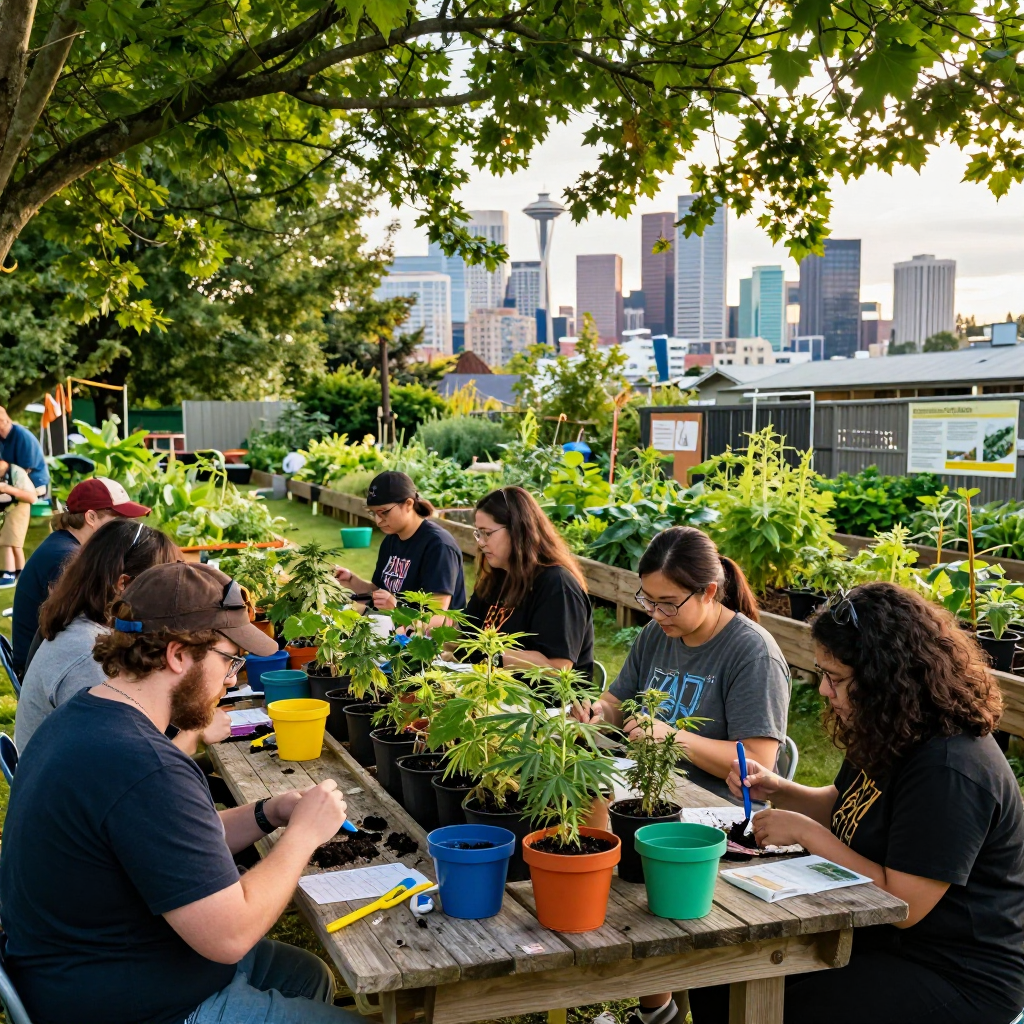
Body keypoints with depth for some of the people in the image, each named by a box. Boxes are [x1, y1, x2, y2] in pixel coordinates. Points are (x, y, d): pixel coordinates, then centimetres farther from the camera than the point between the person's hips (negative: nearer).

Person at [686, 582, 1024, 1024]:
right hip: (871, 931, 9)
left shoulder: (950, 771, -27)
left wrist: (805, 831, -20)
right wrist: (777, 790, 2)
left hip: (956, 981, -9)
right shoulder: (891, 738, 4)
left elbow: (902, 905, -27)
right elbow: (843, 807, 21)